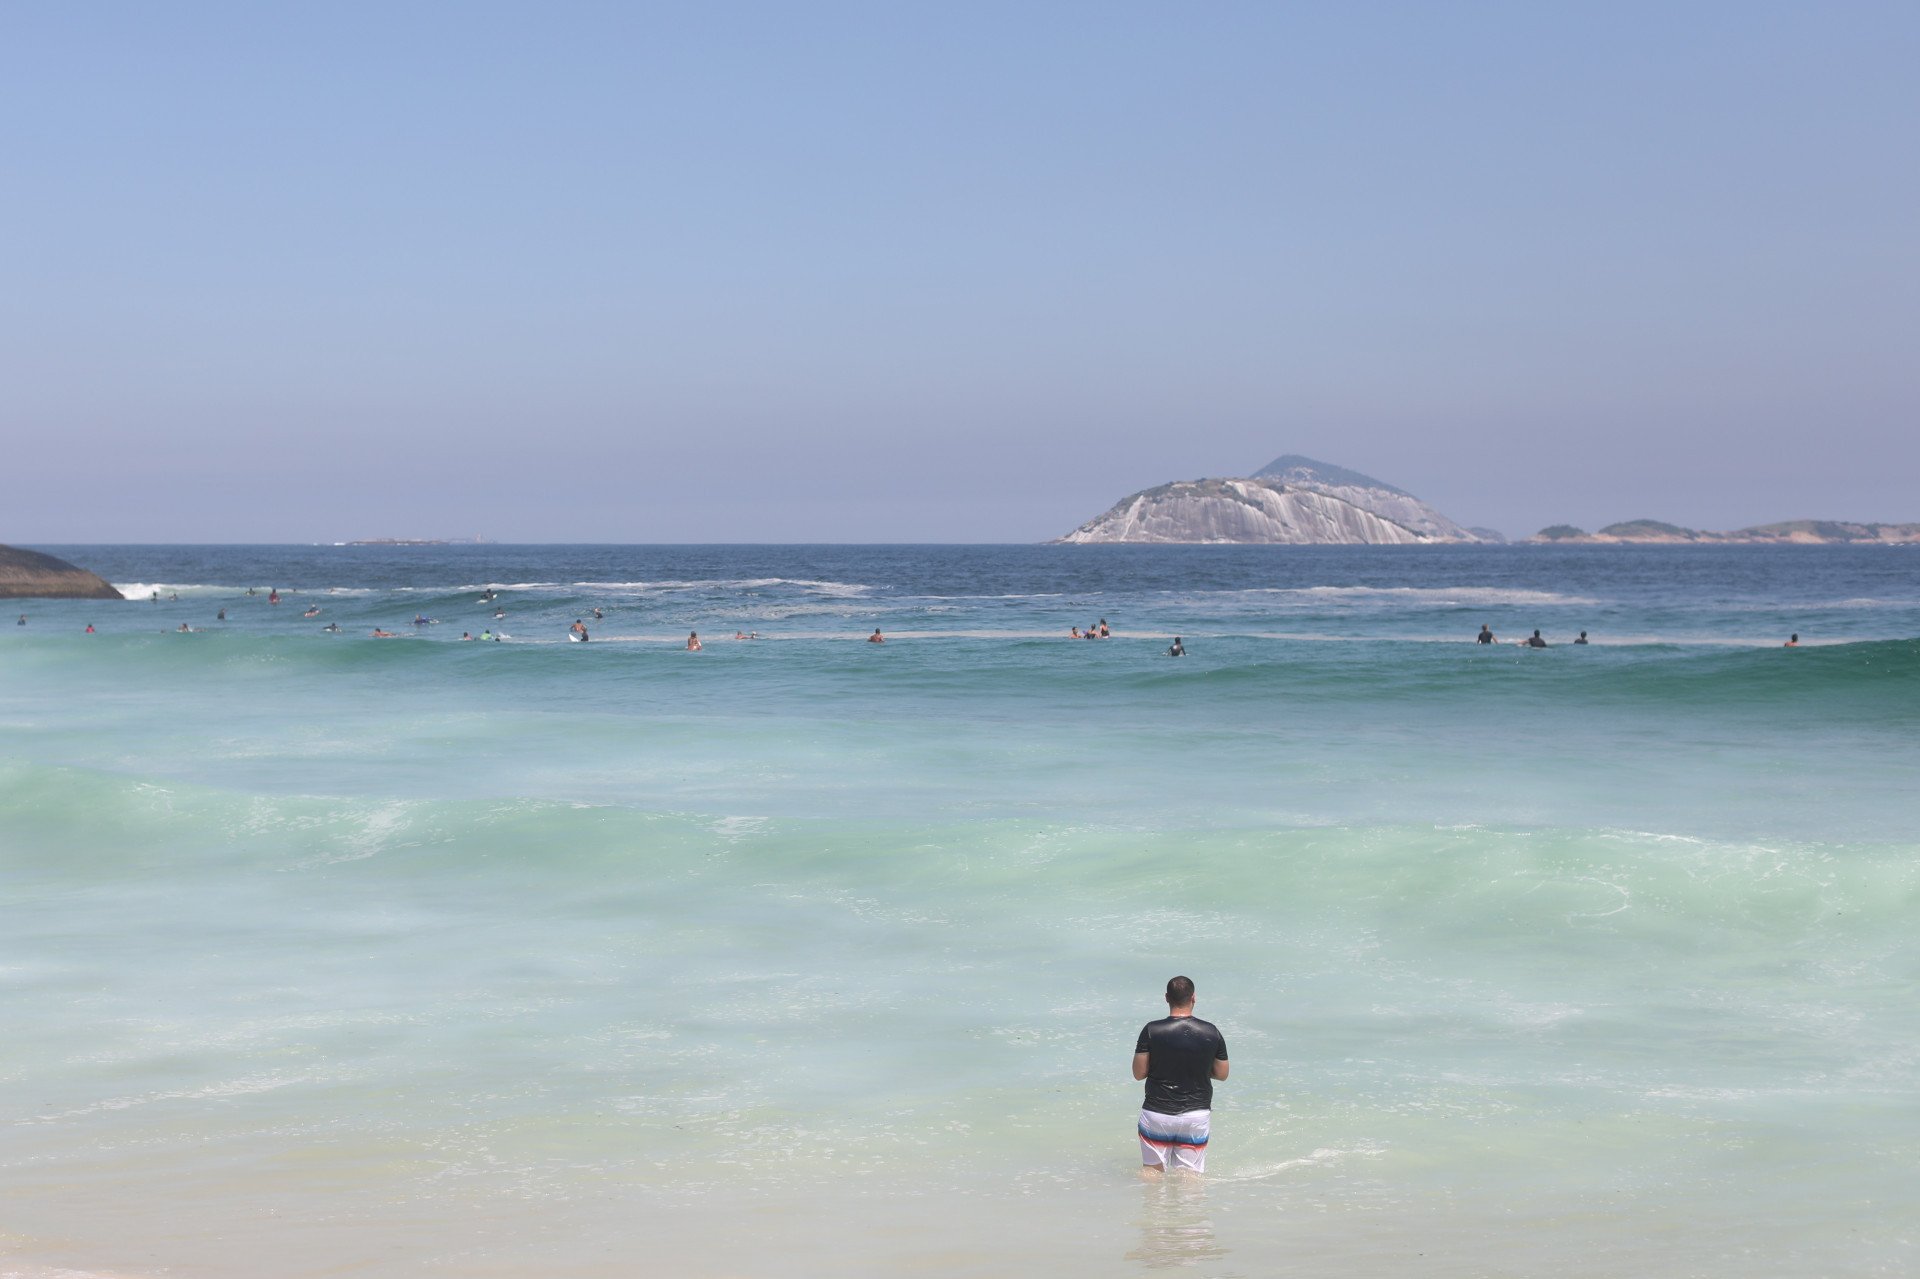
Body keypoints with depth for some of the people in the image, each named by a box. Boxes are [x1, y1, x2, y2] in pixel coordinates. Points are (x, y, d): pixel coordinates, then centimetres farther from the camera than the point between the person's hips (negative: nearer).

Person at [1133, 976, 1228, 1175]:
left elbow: (1138, 1073, -5)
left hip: (1157, 1114, -1)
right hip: (1197, 1115, 1)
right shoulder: (1211, 1032, -5)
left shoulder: (1151, 1031, -10)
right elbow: (1222, 1074, 5)